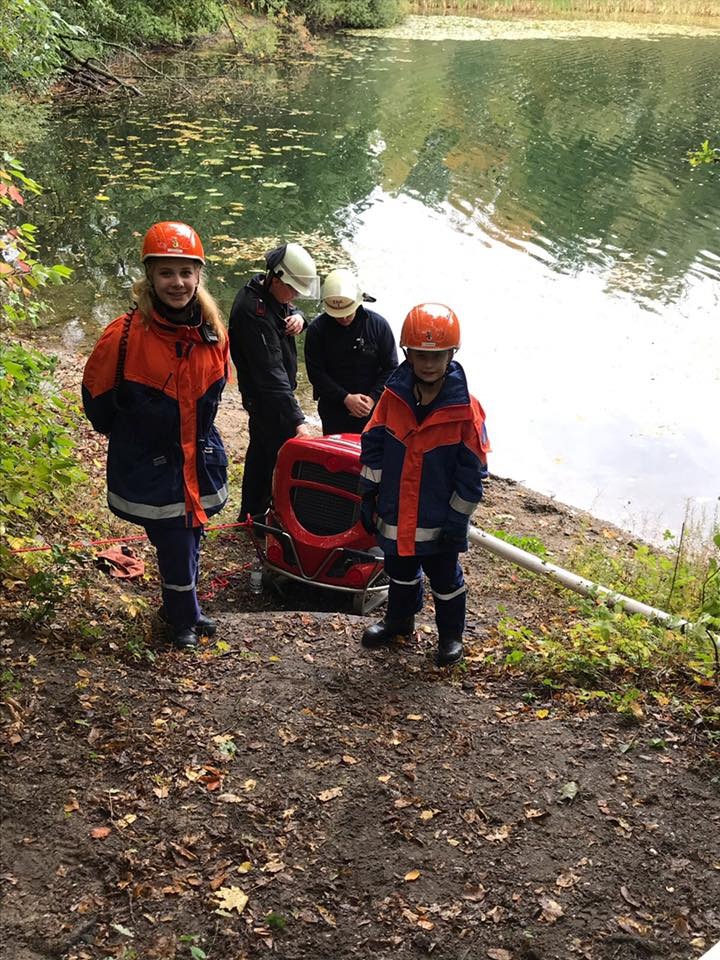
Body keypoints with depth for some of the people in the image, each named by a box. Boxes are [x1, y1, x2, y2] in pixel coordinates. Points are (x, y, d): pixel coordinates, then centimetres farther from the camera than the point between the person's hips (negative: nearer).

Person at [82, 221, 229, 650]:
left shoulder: (213, 333, -5)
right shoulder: (125, 334, -20)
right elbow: (97, 394, -5)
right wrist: (124, 434, 9)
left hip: (200, 459, 5)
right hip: (149, 466, -4)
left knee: (188, 540, 17)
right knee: (176, 546, 2)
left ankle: (180, 609, 41)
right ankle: (186, 617, 29)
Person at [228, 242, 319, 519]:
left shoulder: (272, 293, -1)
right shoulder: (253, 311, -31)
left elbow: (289, 310, 20)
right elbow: (271, 372, -37)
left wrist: (297, 316, -8)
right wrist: (297, 420, -41)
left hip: (265, 394, 11)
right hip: (267, 399, -11)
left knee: (261, 450, 21)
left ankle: (250, 514, 36)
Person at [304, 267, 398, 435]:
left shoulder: (378, 325, -5)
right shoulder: (317, 329, -6)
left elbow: (390, 368, -2)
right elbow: (315, 373, -8)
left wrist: (373, 398, -14)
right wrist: (345, 398, -16)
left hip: (372, 410, 0)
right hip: (333, 412, 0)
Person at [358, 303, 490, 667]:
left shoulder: (465, 410, -18)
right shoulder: (394, 396, -9)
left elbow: (472, 472, -13)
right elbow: (373, 445, 2)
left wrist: (457, 520, -11)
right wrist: (369, 494, 3)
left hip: (439, 520, -3)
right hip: (395, 514, 4)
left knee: (445, 579, 16)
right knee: (400, 570, 25)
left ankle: (451, 635, 38)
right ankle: (399, 619, 49)